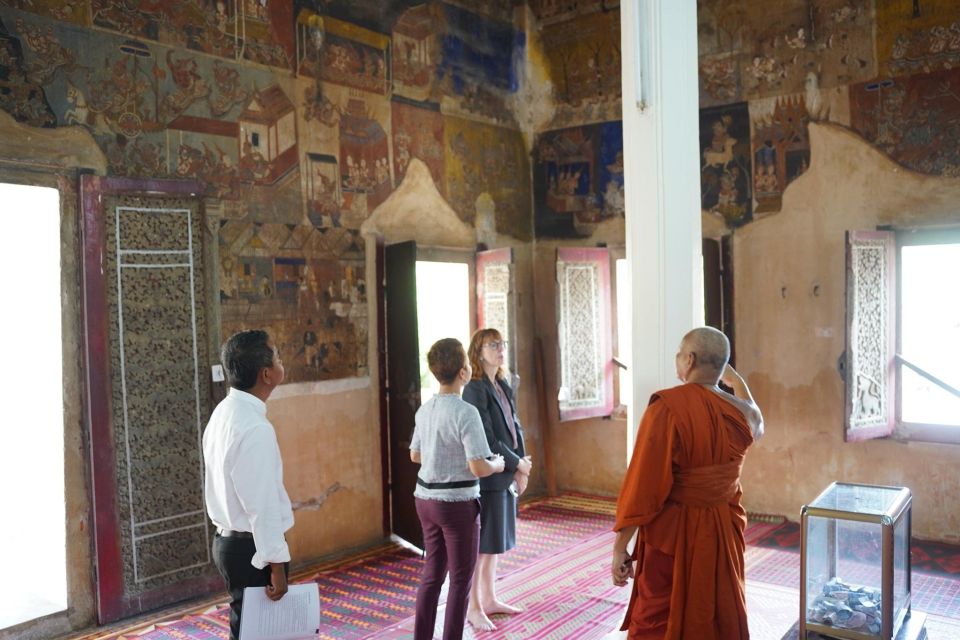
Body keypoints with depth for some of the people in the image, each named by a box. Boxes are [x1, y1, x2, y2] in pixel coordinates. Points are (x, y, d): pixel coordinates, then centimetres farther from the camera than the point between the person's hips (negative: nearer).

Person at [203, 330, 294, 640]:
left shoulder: (224, 412, 6)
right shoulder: (255, 428, -25)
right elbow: (262, 505, -24)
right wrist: (276, 565, -18)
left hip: (229, 540, 9)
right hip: (252, 548, -9)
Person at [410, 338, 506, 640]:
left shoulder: (425, 410, 4)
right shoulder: (465, 413, -20)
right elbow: (479, 468, -22)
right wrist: (497, 464, -2)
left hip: (426, 498, 7)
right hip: (457, 502, -7)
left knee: (432, 573, 19)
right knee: (460, 579, 8)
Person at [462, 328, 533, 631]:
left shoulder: (503, 386, 11)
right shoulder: (475, 389, -15)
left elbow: (515, 427, 11)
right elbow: (487, 439, -19)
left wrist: (520, 465, -1)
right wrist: (518, 463, -11)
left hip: (507, 475, 8)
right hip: (486, 476, -8)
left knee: (496, 542, 17)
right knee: (479, 545, 2)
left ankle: (489, 599, 29)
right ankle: (474, 608, 14)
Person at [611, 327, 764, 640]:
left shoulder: (667, 407, -22)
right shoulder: (738, 412, -3)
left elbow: (643, 483, -23)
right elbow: (757, 423, 24)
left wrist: (620, 547, -15)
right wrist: (737, 382, 34)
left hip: (673, 534, -6)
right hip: (724, 532, 6)